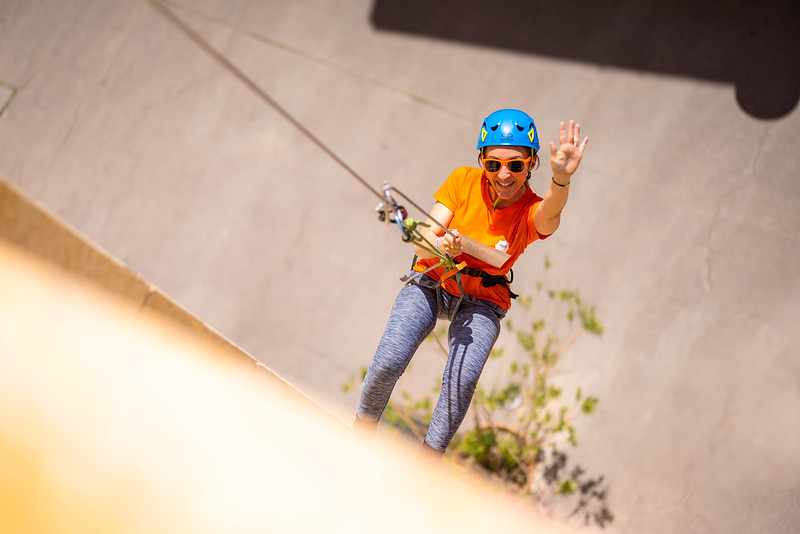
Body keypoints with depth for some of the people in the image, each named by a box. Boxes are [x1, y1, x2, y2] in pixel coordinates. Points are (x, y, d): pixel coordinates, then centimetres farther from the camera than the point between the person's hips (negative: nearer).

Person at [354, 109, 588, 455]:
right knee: (387, 364, -19)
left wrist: (561, 179, -67)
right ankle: (363, 427, 11)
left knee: (462, 380, -26)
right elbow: (422, 245, -16)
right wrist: (441, 246, -41)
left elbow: (550, 211, -44)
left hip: (480, 303, 0)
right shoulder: (463, 181, -14)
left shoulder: (533, 212, -17)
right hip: (430, 284, 1)